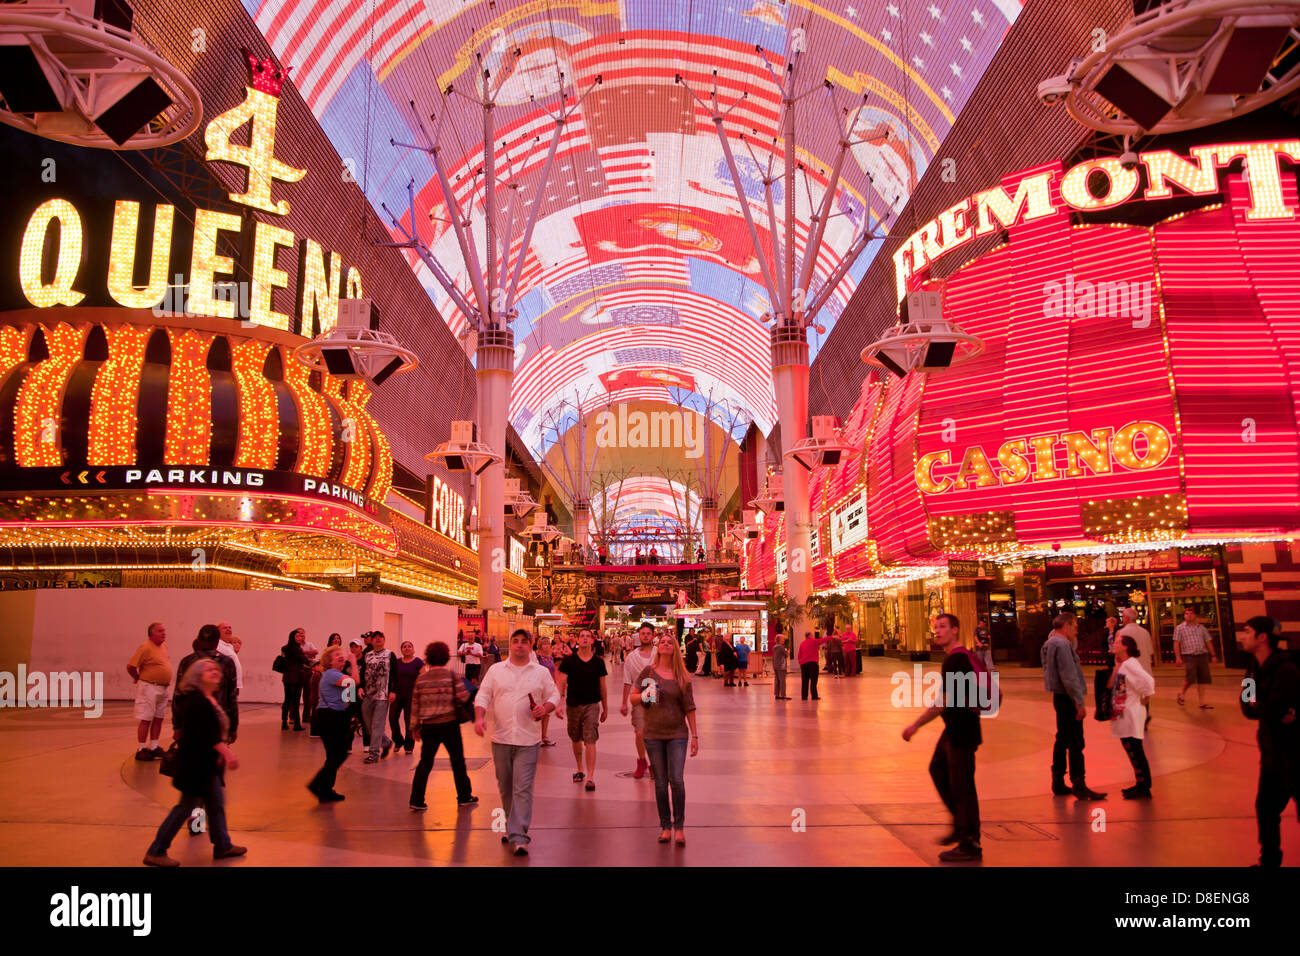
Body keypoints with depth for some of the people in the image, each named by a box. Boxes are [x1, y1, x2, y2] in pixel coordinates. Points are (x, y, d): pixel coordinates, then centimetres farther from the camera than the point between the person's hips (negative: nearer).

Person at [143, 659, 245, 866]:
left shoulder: (211, 699, 10)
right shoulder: (196, 700, -20)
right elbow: (208, 733, -26)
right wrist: (227, 752, -28)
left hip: (207, 762, 10)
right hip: (195, 762, -10)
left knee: (217, 802, 15)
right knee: (187, 804, -1)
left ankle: (222, 846, 25)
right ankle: (156, 852, 11)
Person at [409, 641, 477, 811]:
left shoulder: (421, 677, 2)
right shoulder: (451, 675, -7)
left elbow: (415, 703, 5)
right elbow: (464, 697, -10)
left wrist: (415, 726, 13)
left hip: (428, 725, 3)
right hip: (449, 723, -2)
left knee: (425, 761, 9)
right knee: (457, 760, 10)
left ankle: (416, 800, 5)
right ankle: (464, 797, 19)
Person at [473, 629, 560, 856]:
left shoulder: (541, 673, 6)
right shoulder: (496, 671, 8)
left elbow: (554, 696, 9)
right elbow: (483, 696, 6)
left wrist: (545, 708, -11)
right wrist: (479, 718, -11)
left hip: (528, 740, -2)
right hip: (501, 738, 2)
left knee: (522, 789, -8)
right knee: (505, 788, 13)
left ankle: (519, 837, -6)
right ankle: (511, 827, 32)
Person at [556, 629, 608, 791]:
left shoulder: (598, 662, 0)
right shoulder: (569, 661, -3)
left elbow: (602, 687, 9)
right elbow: (560, 683, -6)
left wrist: (605, 709, 14)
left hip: (592, 705, -1)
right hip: (573, 705, 1)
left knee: (590, 741, -10)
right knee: (576, 740, 15)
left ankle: (590, 777, -9)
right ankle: (580, 770, 35)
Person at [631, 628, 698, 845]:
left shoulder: (682, 676, 2)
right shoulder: (648, 671, 1)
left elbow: (689, 707, 5)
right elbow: (633, 696, 7)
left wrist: (695, 735, 3)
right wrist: (644, 696, -15)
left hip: (677, 734, 0)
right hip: (653, 734, 1)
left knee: (677, 780, -9)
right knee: (661, 782, 6)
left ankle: (679, 827, 6)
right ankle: (665, 826, 19)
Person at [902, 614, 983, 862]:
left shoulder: (955, 660, -21)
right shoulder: (959, 656, 10)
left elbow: (944, 702, -24)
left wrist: (916, 725, -19)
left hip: (962, 730, -11)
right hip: (954, 729, 11)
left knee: (961, 785, -3)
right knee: (938, 769, 20)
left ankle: (970, 845, 7)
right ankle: (961, 825, 29)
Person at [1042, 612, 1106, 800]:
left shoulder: (1051, 642, 13)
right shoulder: (1061, 645, -18)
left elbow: (1074, 646, 31)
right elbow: (1068, 677, -23)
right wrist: (1080, 702, -22)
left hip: (1060, 697, 10)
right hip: (1067, 698, -10)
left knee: (1062, 740, 14)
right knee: (1076, 743, -5)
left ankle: (1058, 783, 19)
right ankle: (1079, 786, -1)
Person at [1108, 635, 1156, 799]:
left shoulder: (1130, 664, -17)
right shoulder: (1122, 665, 13)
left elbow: (1148, 681, -29)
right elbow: (1110, 685, 10)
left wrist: (1143, 699, -16)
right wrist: (1116, 667, 3)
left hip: (1131, 715, -10)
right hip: (1124, 715, 10)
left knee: (1134, 751, -4)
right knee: (1132, 751, 16)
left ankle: (1144, 789, 4)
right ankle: (1141, 785, 26)